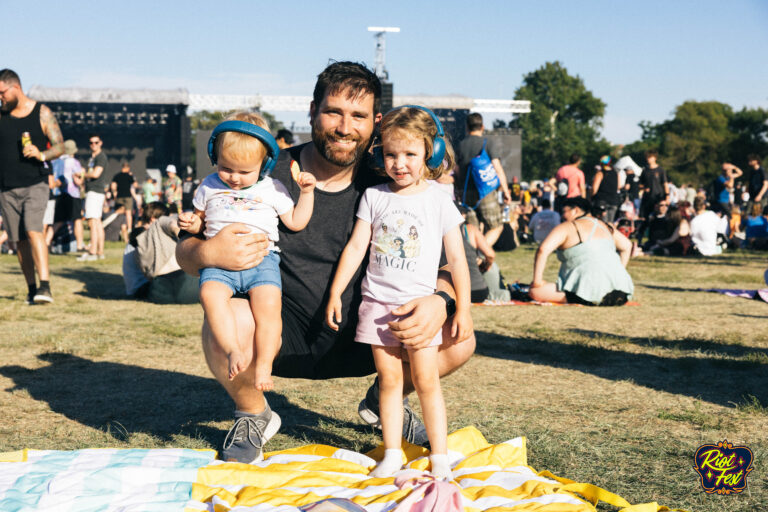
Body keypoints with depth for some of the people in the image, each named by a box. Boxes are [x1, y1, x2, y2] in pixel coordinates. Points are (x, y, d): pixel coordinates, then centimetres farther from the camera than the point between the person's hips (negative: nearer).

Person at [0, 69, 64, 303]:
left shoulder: (42, 113, 0)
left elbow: (59, 145, 0)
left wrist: (42, 154, -18)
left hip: (35, 184, -4)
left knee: (33, 231, -21)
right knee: (20, 240, 6)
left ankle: (45, 287, -25)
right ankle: (31, 288, 16)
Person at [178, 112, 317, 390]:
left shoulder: (271, 189, 15)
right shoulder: (209, 186, 18)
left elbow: (296, 222, 19)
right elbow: (200, 219, 28)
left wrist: (306, 192, 9)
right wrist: (191, 223, 6)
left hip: (261, 257, -1)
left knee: (268, 304, -27)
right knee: (210, 294, -32)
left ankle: (264, 365, -18)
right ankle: (233, 351, -31)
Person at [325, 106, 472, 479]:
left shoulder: (439, 201, 0)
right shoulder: (374, 197, 4)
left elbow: (456, 258, 2)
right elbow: (356, 247, 6)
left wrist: (463, 308, 1)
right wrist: (335, 293, 2)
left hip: (419, 302, -2)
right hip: (377, 301, 2)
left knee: (426, 380, -2)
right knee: (388, 378, 5)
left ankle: (440, 456, 8)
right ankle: (392, 453, 14)